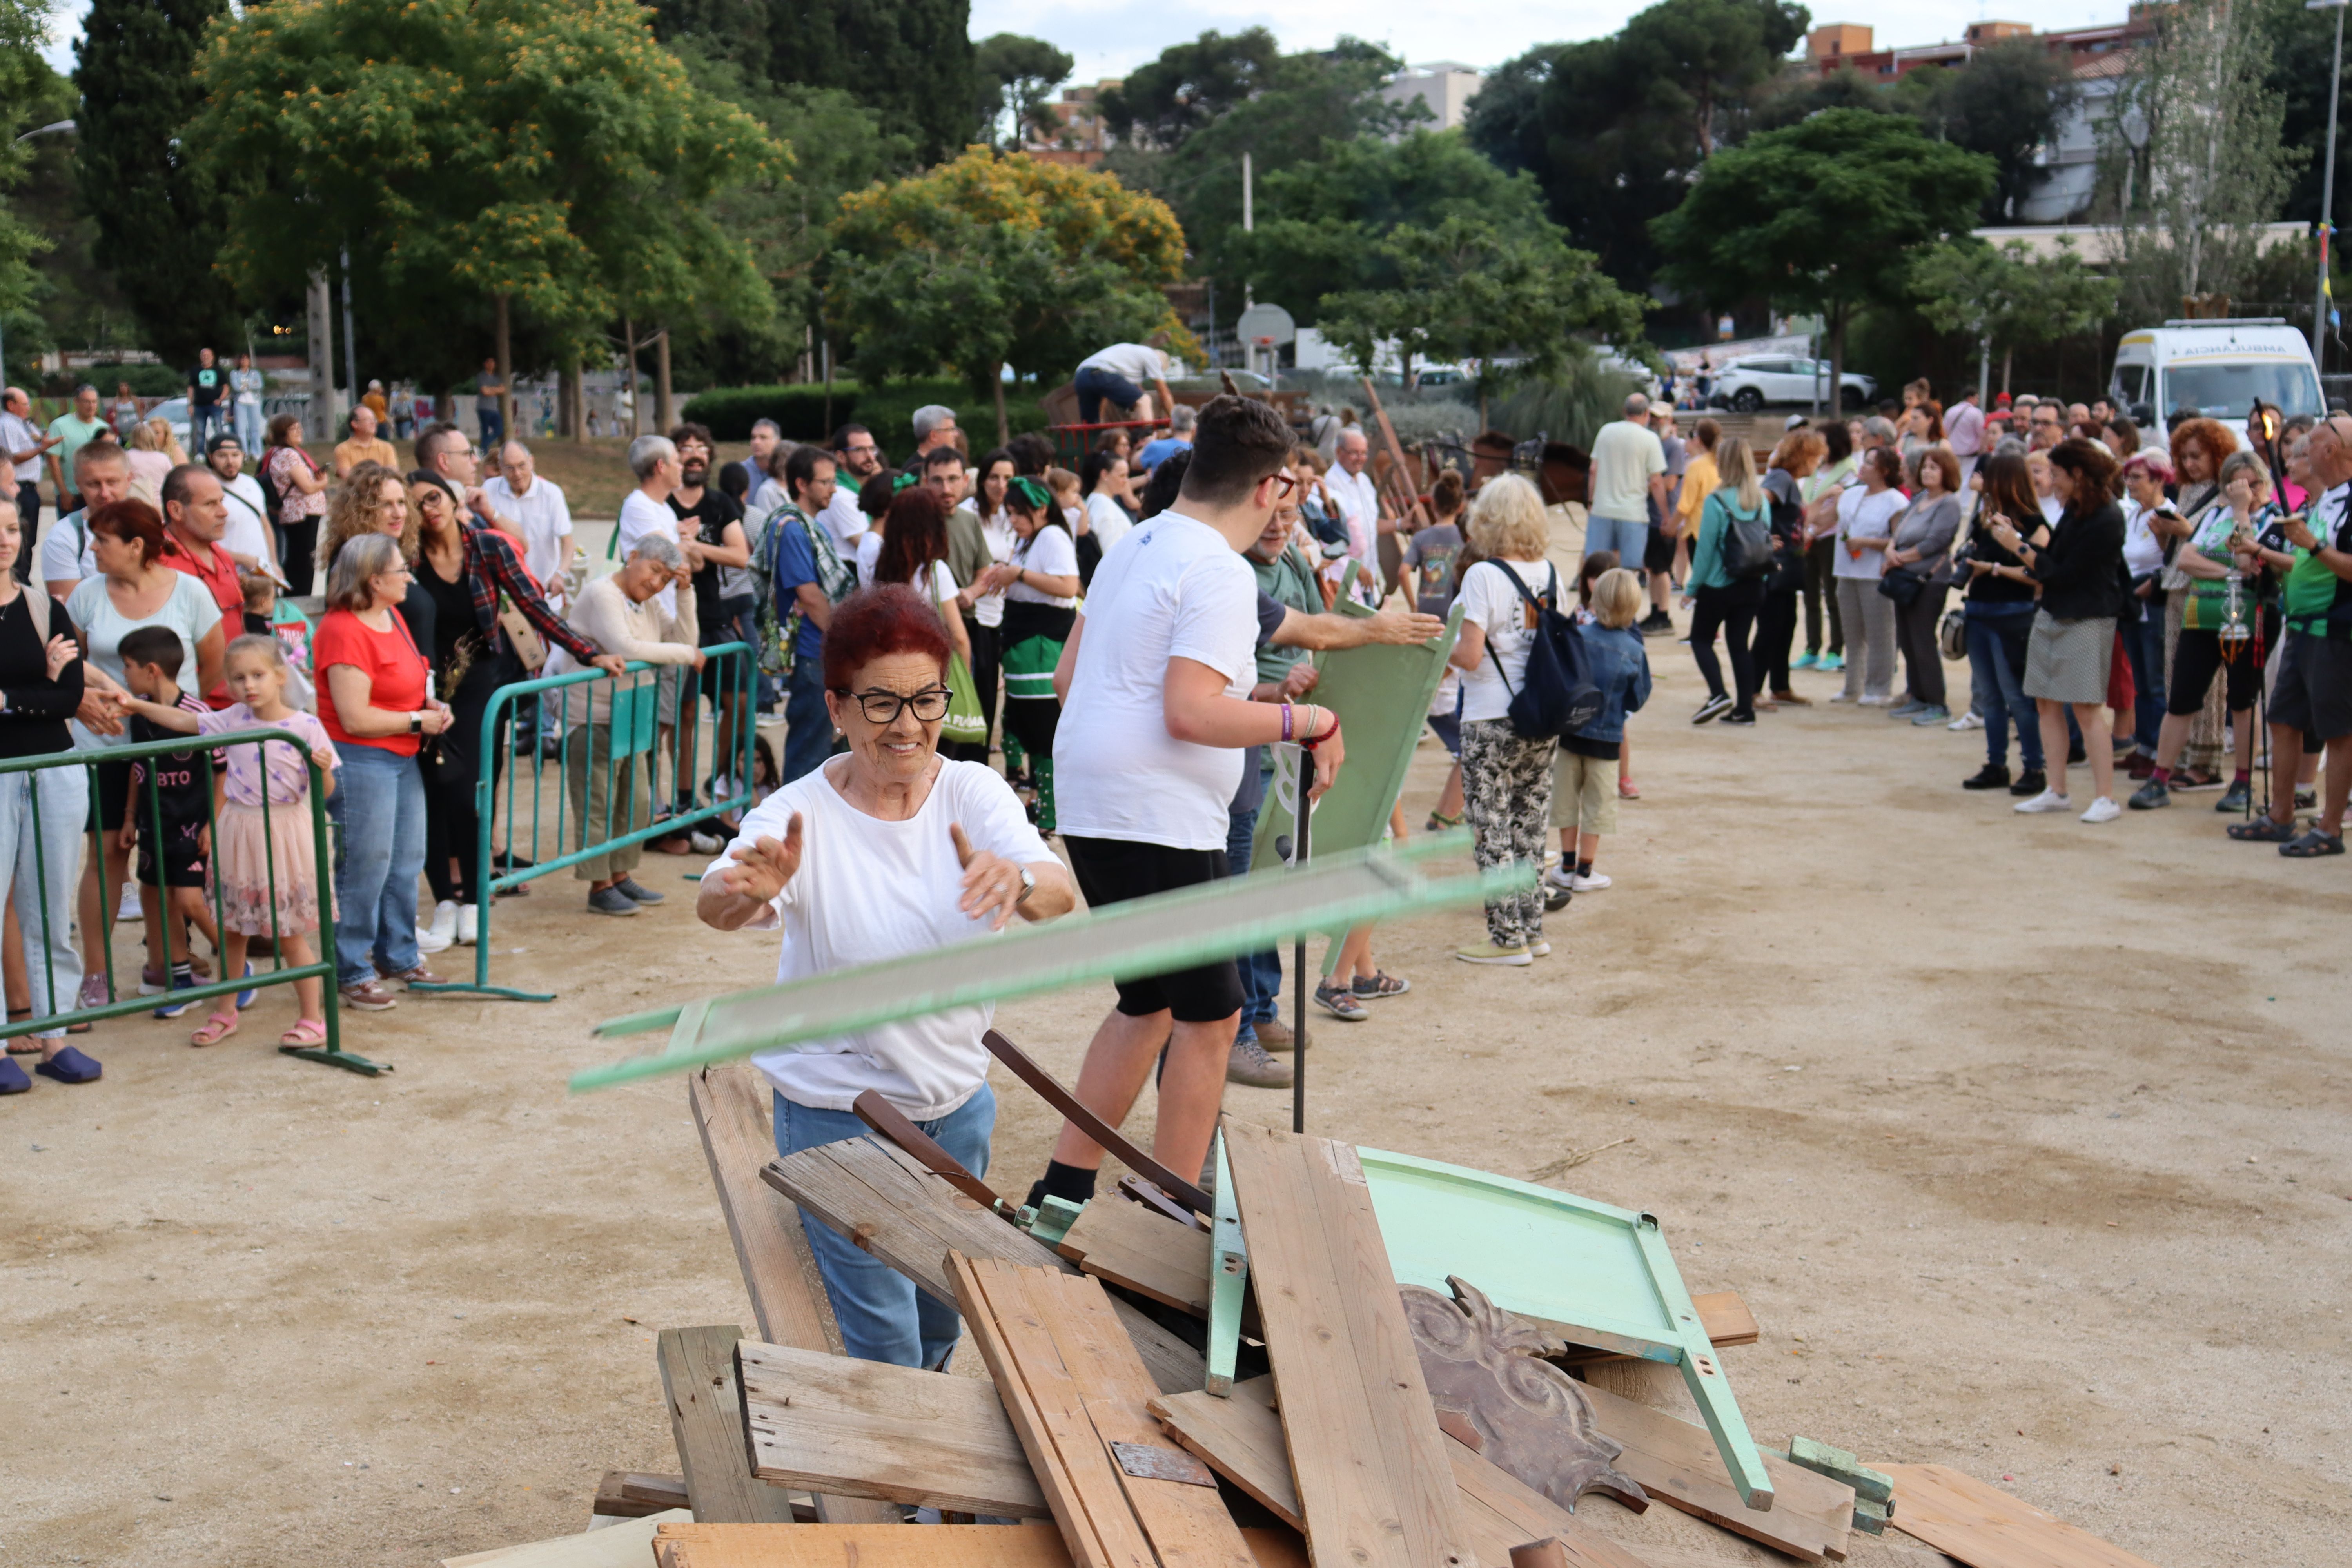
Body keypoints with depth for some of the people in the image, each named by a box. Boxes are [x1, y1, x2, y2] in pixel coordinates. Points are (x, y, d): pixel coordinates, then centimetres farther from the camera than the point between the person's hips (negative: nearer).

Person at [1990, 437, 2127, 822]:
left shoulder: (2106, 520, -18)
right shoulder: (2074, 509, 9)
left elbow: (2063, 573, -18)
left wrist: (2018, 546, -12)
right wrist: (2017, 534, 4)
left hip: (2087, 620, -9)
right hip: (2053, 614, 9)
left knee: (2086, 707, -10)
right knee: (2047, 703, 8)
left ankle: (2106, 798, -6)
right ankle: (2056, 792, 14)